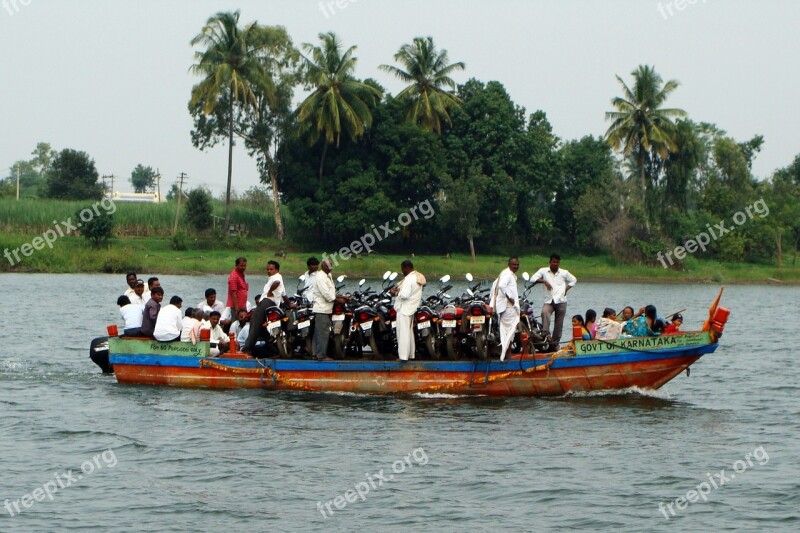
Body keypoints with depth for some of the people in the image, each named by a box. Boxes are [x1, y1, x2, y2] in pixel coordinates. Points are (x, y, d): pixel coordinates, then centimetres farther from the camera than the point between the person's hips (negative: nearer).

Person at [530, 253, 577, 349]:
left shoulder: (564, 273, 10)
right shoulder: (543, 271, 6)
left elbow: (573, 280, 23)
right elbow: (533, 279, -3)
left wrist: (566, 289, 8)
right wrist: (543, 281, -19)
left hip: (561, 301, 2)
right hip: (549, 301, -2)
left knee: (559, 324, 2)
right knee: (545, 313, -33)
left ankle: (555, 343, 13)